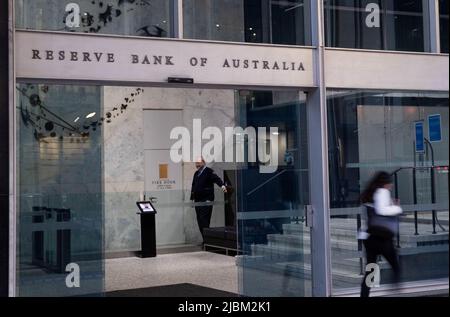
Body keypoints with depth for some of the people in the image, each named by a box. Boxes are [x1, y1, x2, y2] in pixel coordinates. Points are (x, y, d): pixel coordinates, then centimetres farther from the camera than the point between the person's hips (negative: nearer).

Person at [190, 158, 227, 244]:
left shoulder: (209, 171, -4)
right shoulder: (196, 174, 19)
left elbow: (217, 179, -19)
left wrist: (222, 185, -38)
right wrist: (192, 198, 24)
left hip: (206, 201, -8)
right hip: (198, 201, 8)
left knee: (204, 220, -12)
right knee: (200, 220, 7)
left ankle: (206, 239, -8)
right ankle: (205, 239, 14)